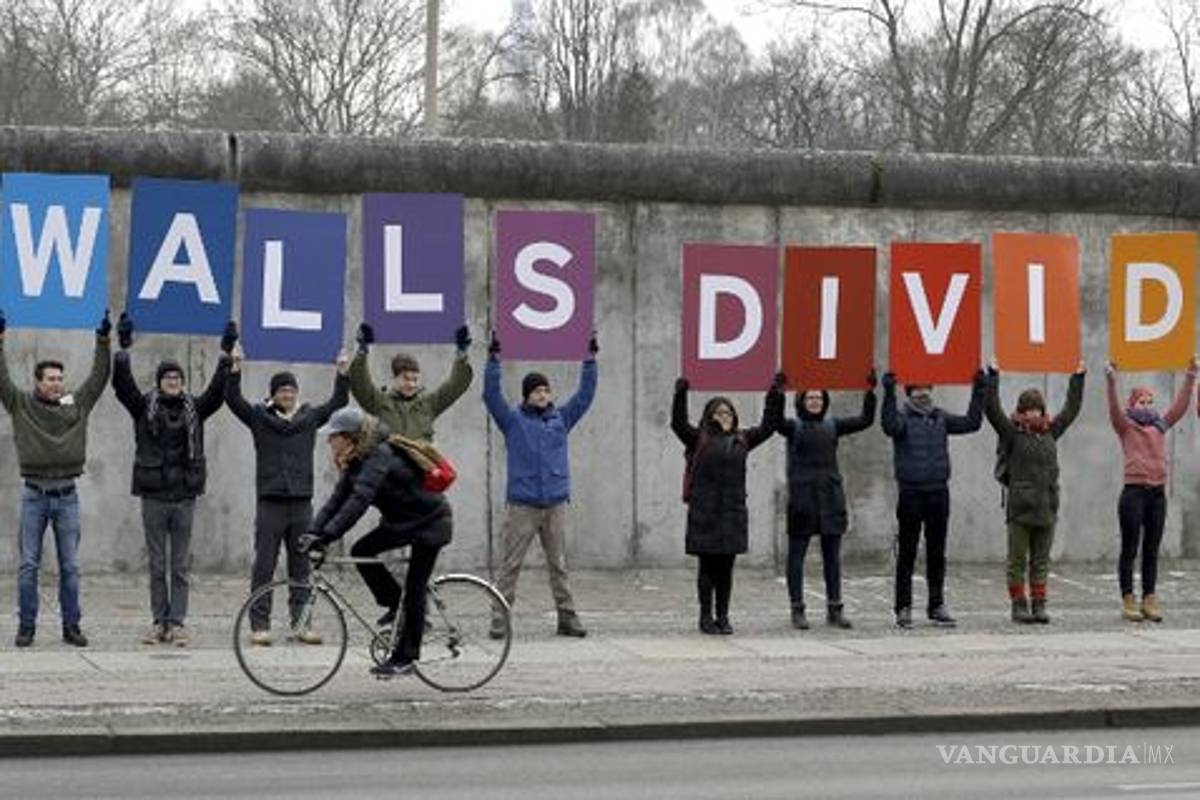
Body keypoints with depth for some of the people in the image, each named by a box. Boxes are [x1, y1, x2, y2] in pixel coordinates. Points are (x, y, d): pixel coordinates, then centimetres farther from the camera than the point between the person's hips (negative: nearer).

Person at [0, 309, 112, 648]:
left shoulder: (77, 405, 7)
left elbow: (98, 377, 5)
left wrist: (103, 341, -2)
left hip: (67, 496, 2)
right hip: (34, 495, -1)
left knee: (70, 566, 4)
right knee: (28, 564, 1)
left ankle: (71, 626, 10)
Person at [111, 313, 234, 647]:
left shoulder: (194, 409, 6)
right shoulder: (144, 407, 2)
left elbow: (219, 390, -3)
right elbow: (122, 385, -10)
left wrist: (226, 354, -13)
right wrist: (123, 349, -21)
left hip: (184, 497, 1)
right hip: (153, 496, -1)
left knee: (180, 566, 4)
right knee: (157, 565, 5)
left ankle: (178, 623, 6)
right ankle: (159, 622, 11)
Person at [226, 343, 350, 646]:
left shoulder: (310, 417, 11)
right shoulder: (259, 417, 3)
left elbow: (338, 402, 9)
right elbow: (233, 399, -8)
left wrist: (343, 374, -3)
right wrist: (235, 369, -20)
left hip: (301, 503, 3)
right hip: (270, 503, -3)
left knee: (301, 567, 7)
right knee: (264, 567, -1)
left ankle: (300, 623, 12)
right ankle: (260, 625, 2)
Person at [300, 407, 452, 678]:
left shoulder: (379, 456, -28)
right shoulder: (355, 462, 1)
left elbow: (359, 501, -37)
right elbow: (337, 499, -2)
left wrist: (326, 536, -41)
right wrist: (313, 533, -14)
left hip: (429, 523, -9)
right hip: (401, 522, 9)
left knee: (414, 590, -8)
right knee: (361, 552, -7)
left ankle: (405, 658, -2)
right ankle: (394, 606, 9)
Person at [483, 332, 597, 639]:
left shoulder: (561, 418, 12)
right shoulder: (513, 420, 4)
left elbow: (585, 395, 11)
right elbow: (491, 395, -6)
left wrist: (590, 360, 5)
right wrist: (494, 359, -14)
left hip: (555, 504, 3)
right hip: (522, 506, -3)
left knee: (559, 564, 7)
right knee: (510, 563, -4)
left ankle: (567, 617, 10)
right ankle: (499, 618, -3)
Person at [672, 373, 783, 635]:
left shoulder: (741, 440, 12)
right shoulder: (699, 439, 1)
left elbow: (769, 426, 13)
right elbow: (678, 423, -12)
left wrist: (775, 396, 6)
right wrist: (680, 395, -23)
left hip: (733, 512, 3)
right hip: (704, 512, -3)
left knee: (726, 567, 7)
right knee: (707, 566, 2)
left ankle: (723, 616, 14)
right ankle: (706, 616, 8)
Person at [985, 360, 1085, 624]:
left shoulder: (1050, 432, 13)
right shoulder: (1012, 432, -1)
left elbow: (1071, 409, 23)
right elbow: (992, 409, -12)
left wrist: (1078, 379, 25)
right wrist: (993, 377, -15)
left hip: (1046, 508, 4)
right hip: (1019, 508, -4)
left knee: (1041, 561, 8)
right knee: (1018, 560, 1)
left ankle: (1039, 605, 13)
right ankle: (1019, 605, 7)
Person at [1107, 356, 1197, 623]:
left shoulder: (1160, 425, 14)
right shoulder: (1125, 426, 1)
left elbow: (1180, 405, 10)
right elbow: (1114, 410, -16)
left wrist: (1190, 376, 1)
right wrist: (1111, 382, -31)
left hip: (1158, 493, 5)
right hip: (1134, 493, -5)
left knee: (1152, 550, 8)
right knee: (1130, 549, -1)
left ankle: (1149, 600, 12)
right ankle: (1128, 601, 3)